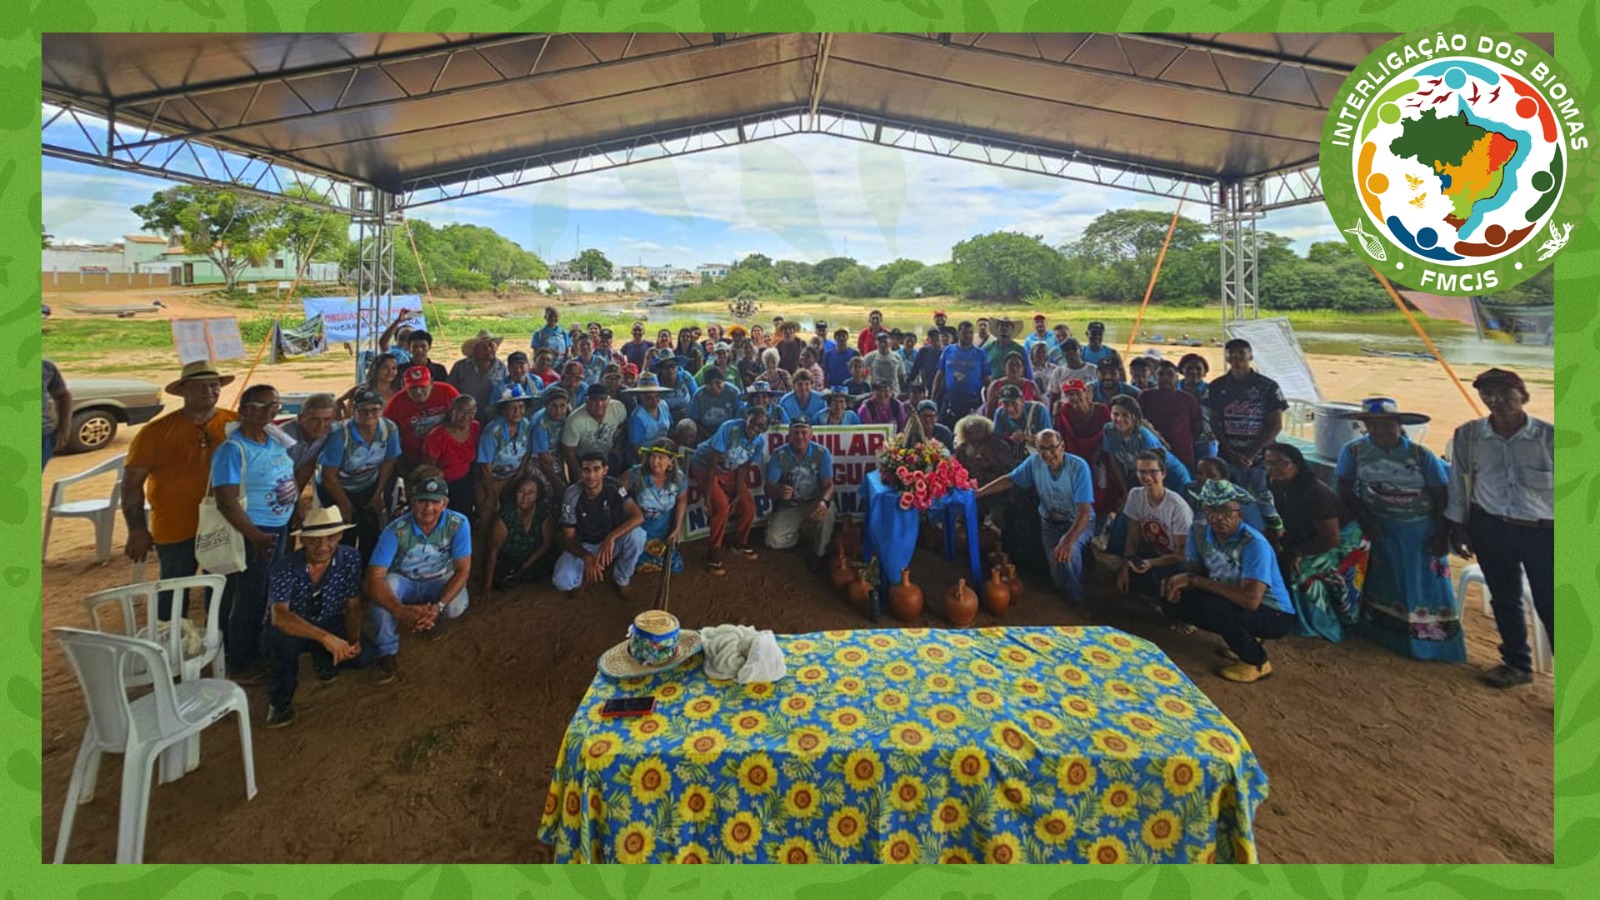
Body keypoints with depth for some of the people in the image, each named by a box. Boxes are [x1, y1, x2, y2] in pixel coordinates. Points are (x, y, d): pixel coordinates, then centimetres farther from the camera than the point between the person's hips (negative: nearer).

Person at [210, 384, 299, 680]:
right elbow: (226, 502, -22)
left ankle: (255, 651, 36)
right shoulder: (232, 449, -19)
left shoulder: (277, 441, 4)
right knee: (248, 598, 7)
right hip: (253, 533, -7)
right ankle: (239, 664, 23)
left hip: (281, 528, 7)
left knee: (267, 594, 19)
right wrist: (255, 537, -25)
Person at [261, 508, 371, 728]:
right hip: (290, 629, -2)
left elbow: (353, 605, -8)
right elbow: (279, 616, -41)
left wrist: (353, 640, -26)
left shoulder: (351, 559, -16)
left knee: (362, 654, -23)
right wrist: (325, 637, -54)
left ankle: (324, 660, 15)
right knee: (282, 636, -37)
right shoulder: (285, 569, -26)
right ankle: (280, 701, -9)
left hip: (329, 626, 3)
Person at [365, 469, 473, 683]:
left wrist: (438, 606, -34)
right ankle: (388, 652, -8)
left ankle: (433, 618, 11)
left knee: (457, 607, -29)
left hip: (440, 581, 1)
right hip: (403, 581, -1)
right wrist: (401, 611, -47)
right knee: (378, 595, -33)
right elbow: (374, 577, -31)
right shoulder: (396, 530, -27)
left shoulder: (458, 524, -25)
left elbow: (463, 570, -21)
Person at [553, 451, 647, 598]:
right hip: (584, 545, -1)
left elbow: (638, 516, -31)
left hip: (610, 541, 1)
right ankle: (583, 573, 11)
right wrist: (587, 557, -38)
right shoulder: (571, 496, -23)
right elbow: (568, 537, -18)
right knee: (561, 581, -28)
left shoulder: (613, 487, -21)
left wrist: (611, 537, -46)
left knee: (637, 534, -32)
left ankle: (621, 580, -5)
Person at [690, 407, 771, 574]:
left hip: (729, 472, 6)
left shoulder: (760, 441, -13)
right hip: (704, 467, -6)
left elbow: (743, 468, -3)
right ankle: (713, 552, -6)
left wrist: (739, 495, -11)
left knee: (748, 508, -2)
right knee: (722, 505, -24)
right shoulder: (730, 428, -31)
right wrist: (707, 497, -28)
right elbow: (713, 462, -29)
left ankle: (739, 543, 26)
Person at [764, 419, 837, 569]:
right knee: (774, 541, -20)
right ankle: (803, 533, 16)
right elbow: (769, 488, -12)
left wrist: (824, 501, -41)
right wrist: (778, 491, -39)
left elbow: (828, 485, -16)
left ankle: (817, 553, -6)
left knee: (826, 511, -36)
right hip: (789, 507, 1)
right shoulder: (779, 455, -11)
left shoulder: (822, 453, -12)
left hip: (814, 503, -1)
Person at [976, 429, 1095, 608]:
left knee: (1069, 552, -33)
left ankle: (1077, 601, -7)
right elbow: (1009, 480, -3)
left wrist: (1068, 541, -47)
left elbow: (1085, 511, -33)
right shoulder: (1034, 461, -16)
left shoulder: (1078, 467, -29)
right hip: (1050, 521, 3)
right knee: (1058, 579, -3)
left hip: (1079, 522, -3)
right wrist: (978, 493, -13)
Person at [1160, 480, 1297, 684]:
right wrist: (1179, 581, -22)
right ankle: (1244, 640, 10)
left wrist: (1193, 580, -34)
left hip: (1274, 615, -7)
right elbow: (1195, 570, 3)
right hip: (1233, 606, 7)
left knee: (1215, 605, -33)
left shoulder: (1254, 544, -29)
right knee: (1172, 600, -7)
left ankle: (1256, 661, -5)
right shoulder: (1200, 533, -9)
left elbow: (1250, 600, -38)